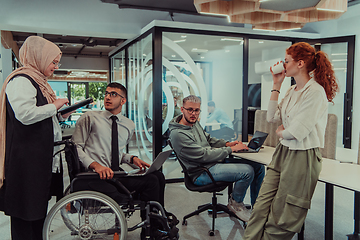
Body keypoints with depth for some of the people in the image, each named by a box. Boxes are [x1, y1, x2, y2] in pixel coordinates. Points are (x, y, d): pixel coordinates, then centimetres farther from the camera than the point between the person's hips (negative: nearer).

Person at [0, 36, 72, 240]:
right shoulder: (21, 80, -12)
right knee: (25, 212, -1)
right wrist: (54, 106, -14)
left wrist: (63, 113, 14)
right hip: (26, 159, -10)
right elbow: (25, 114, -26)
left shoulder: (38, 81, 21)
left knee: (39, 208, 16)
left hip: (43, 158, 10)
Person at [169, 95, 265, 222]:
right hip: (201, 173, -9)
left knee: (258, 167, 1)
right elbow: (204, 155, -21)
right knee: (247, 171, -25)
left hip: (214, 162, 10)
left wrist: (227, 144, 5)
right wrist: (231, 149, -15)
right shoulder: (178, 134, -20)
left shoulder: (194, 123, 9)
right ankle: (235, 203, 1)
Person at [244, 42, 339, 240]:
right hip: (283, 152, 8)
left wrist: (281, 132, 2)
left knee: (282, 217, 5)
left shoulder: (315, 92, -16)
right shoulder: (292, 90, 11)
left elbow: (296, 132, -20)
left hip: (303, 157, -8)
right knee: (262, 205, 4)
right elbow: (272, 117, 11)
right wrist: (276, 85, 9)